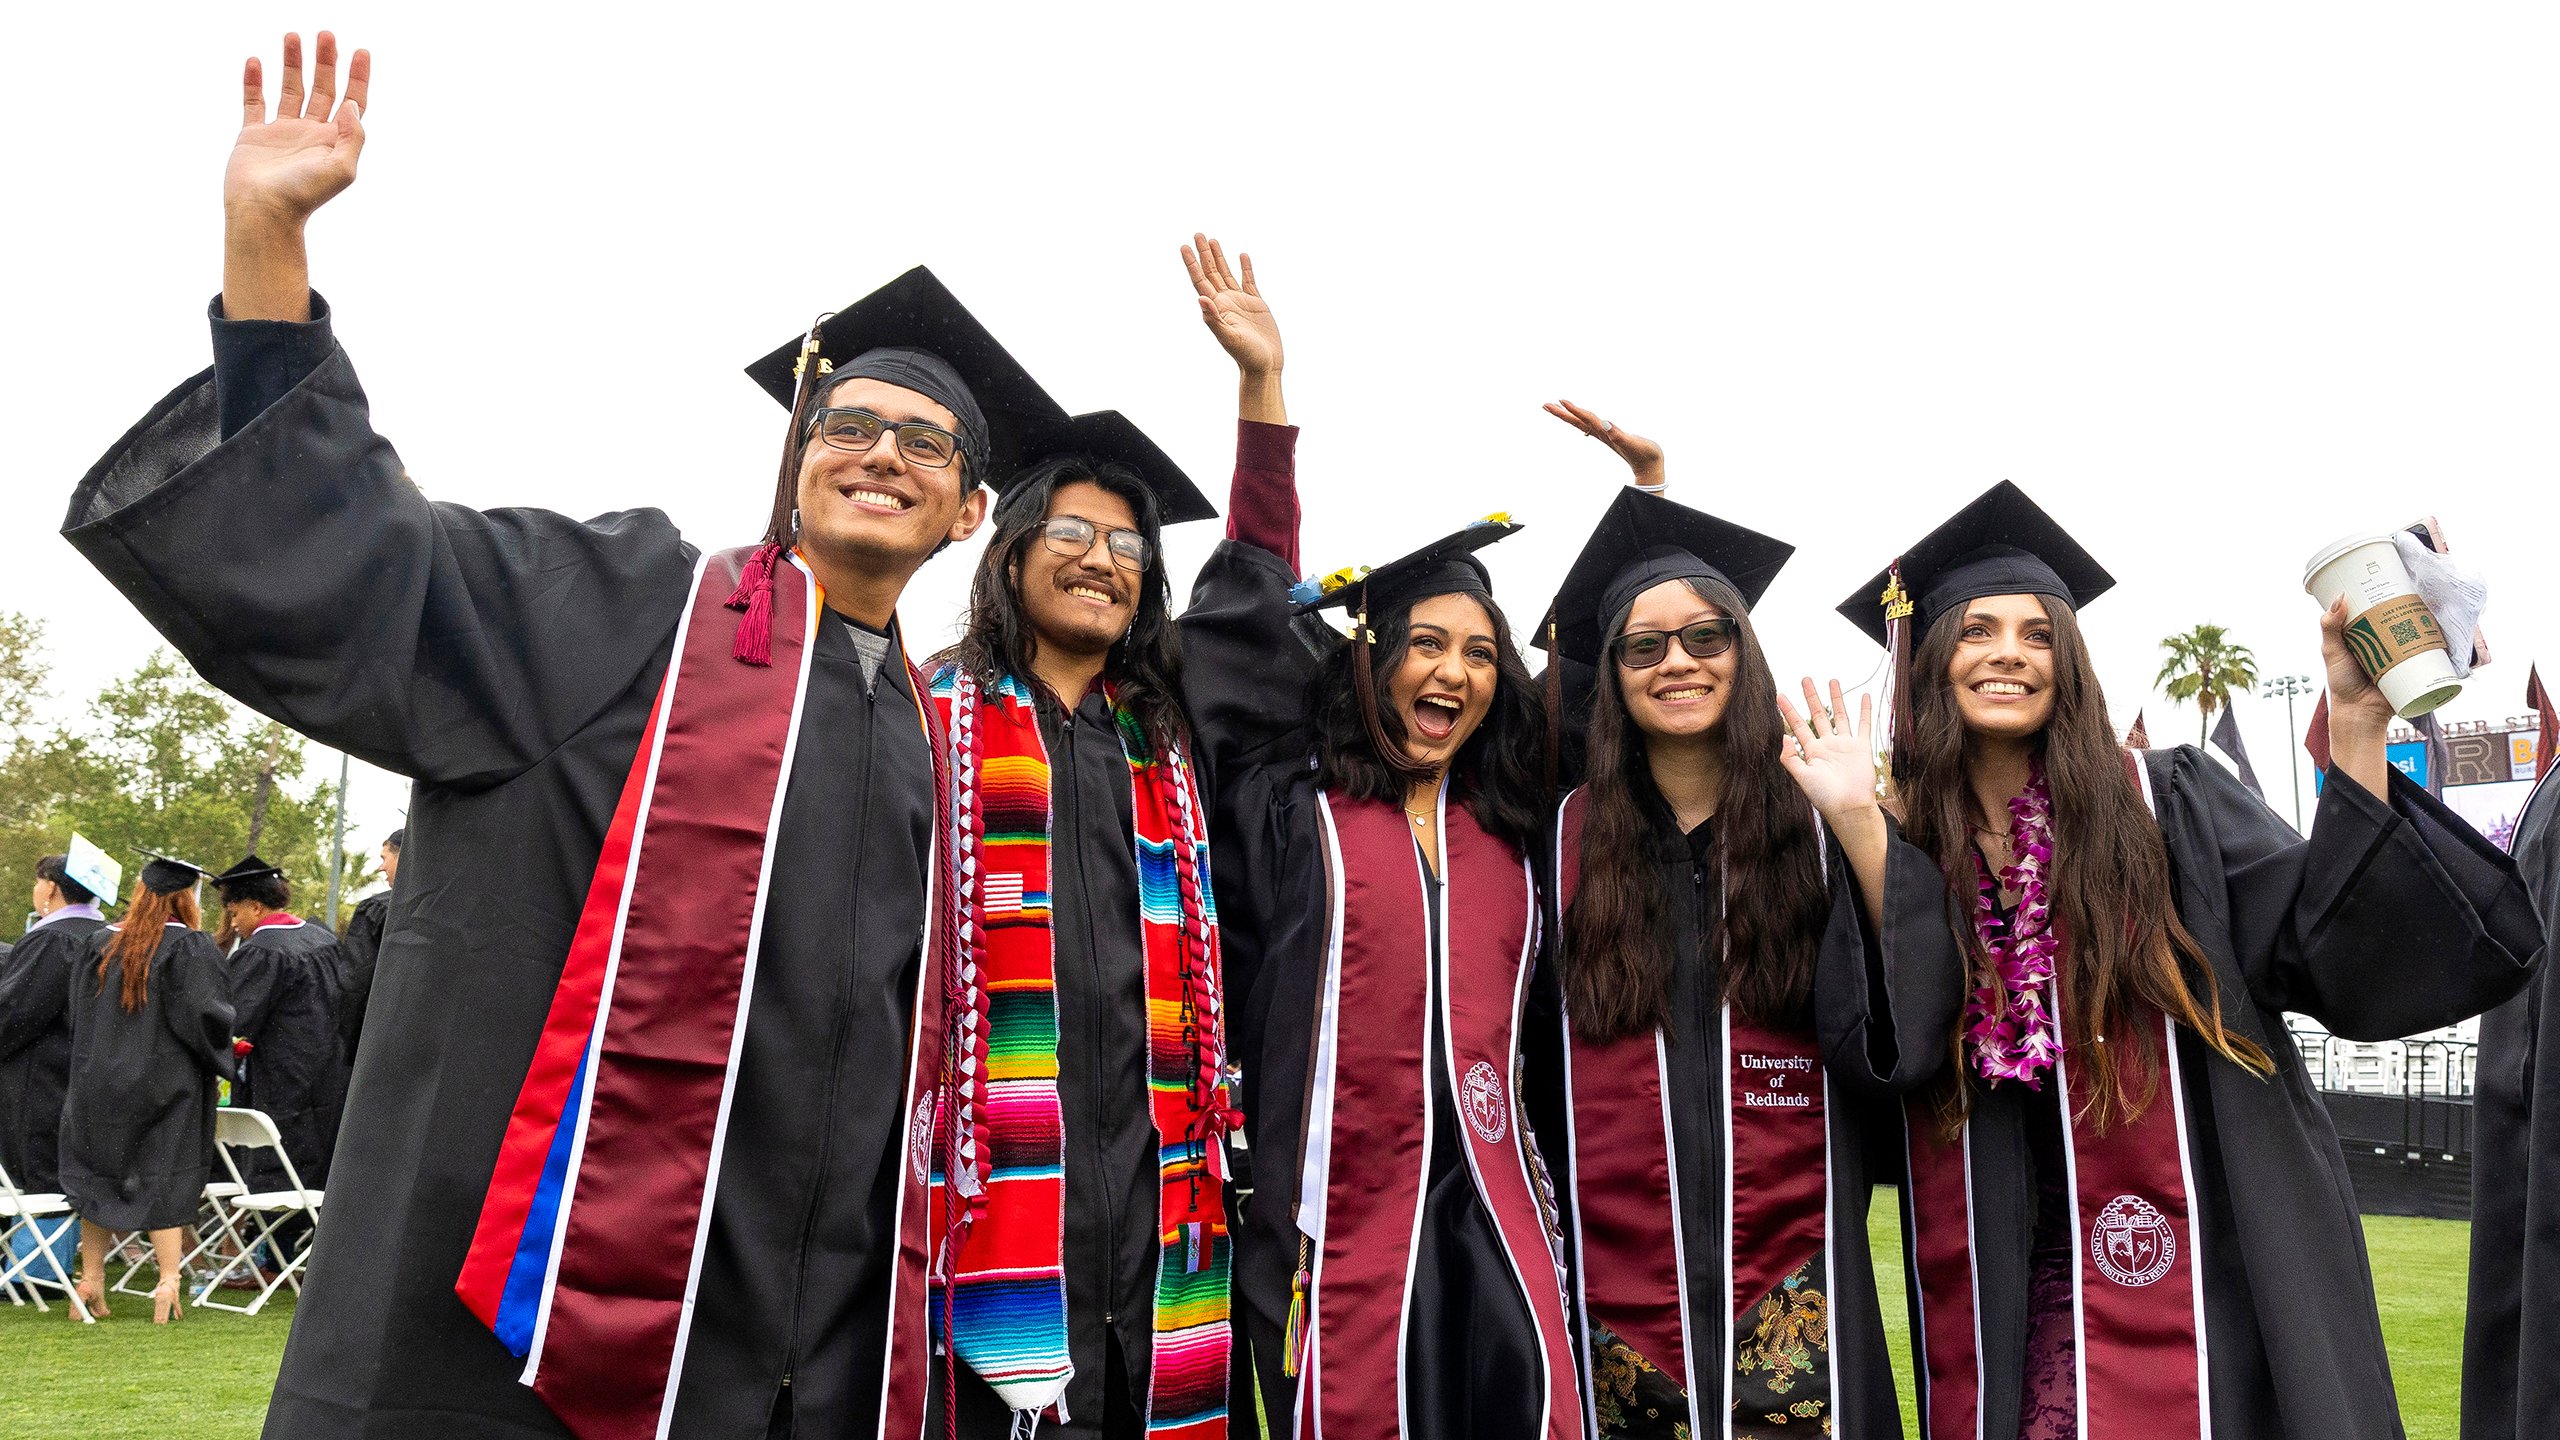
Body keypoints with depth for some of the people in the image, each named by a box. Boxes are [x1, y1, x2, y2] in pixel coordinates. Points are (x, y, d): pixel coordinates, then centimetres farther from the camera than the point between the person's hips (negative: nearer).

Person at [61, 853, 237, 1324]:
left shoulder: (100, 943, 4)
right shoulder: (189, 946, -13)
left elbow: (75, 1008, 11)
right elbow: (203, 1013, -18)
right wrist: (221, 1052, 0)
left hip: (99, 1079, 4)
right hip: (167, 1084, -4)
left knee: (98, 1178, 14)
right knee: (164, 1179, 1)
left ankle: (91, 1281, 19)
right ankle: (167, 1284, -1)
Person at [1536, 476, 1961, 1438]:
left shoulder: (1812, 821, 0)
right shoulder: (1573, 834, 3)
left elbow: (1902, 1030, -11)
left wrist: (1858, 821, -18)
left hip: (1792, 1275, -1)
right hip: (1618, 1275, 1)